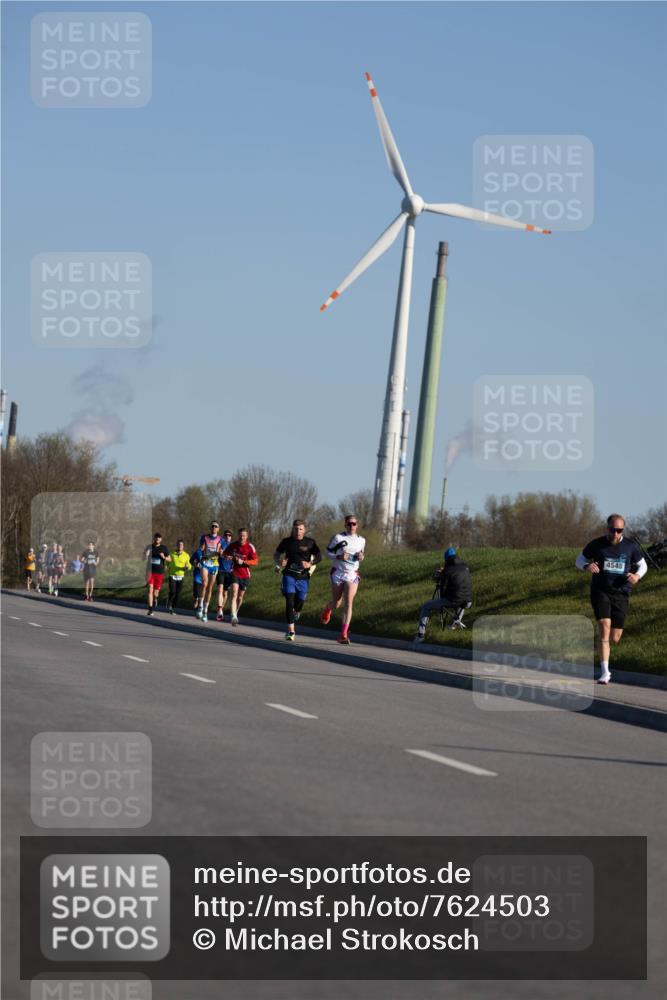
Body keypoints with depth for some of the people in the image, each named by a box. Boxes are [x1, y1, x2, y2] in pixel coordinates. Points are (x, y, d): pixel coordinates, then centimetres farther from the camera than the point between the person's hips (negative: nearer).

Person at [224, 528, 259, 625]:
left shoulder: (250, 547, -8)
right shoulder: (232, 545, -1)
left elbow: (255, 561, -10)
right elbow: (225, 553, 16)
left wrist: (243, 562, -23)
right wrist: (228, 557, -8)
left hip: (245, 575, 1)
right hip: (235, 573, -1)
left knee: (240, 597, 12)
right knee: (234, 593, -19)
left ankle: (235, 613, 36)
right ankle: (234, 617, -29)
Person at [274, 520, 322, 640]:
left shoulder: (310, 542, 1)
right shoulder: (287, 541, 4)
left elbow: (318, 557, 3)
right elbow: (276, 555, 14)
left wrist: (310, 564, -16)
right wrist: (279, 562, -9)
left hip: (303, 577, 1)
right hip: (289, 575, -1)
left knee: (299, 603, 8)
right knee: (289, 602, -14)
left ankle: (297, 612, 48)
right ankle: (290, 631, -15)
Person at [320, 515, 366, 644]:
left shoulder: (361, 540, 7)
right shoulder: (338, 537, -5)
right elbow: (328, 552, 0)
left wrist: (361, 557, -3)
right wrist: (339, 557, -18)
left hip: (352, 574, 2)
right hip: (338, 573, -2)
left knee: (349, 603, -13)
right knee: (336, 604, 8)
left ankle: (344, 634, -14)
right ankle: (327, 609, 47)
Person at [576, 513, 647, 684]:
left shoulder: (631, 547, 1)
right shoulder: (596, 545, -2)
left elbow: (642, 565, 14)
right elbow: (579, 560, 9)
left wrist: (637, 575, -9)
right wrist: (586, 566, -15)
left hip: (621, 595, 2)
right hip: (600, 592, -2)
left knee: (614, 639, 2)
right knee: (604, 626, -23)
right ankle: (604, 672, -22)